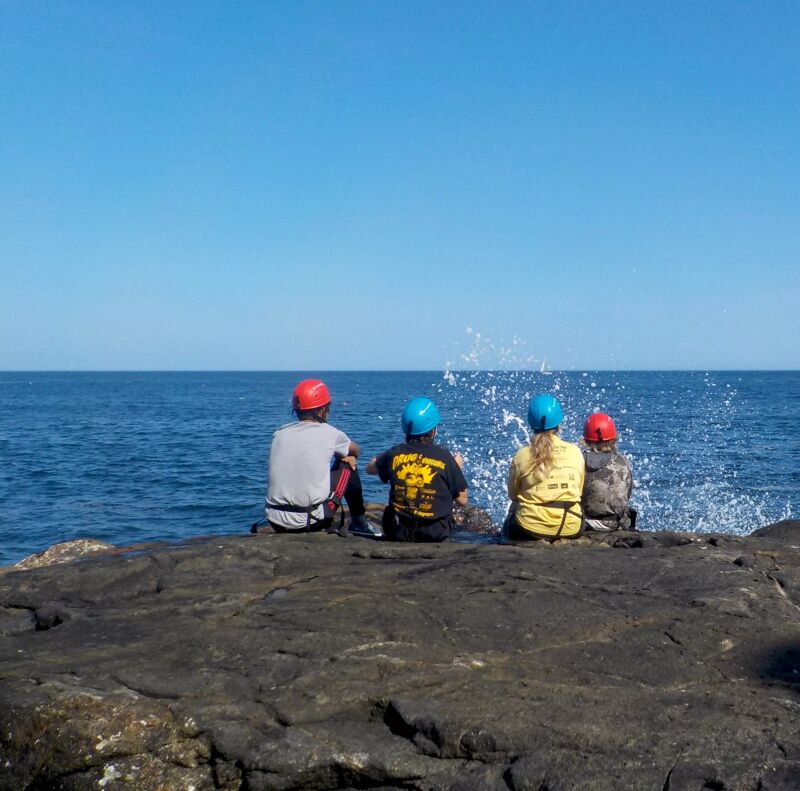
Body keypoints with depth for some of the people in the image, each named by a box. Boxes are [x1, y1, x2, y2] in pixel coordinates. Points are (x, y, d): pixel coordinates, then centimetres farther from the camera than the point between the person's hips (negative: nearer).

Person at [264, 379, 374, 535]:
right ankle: (359, 522, 30)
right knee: (349, 465, 16)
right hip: (311, 521, -4)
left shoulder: (279, 433, 6)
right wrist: (342, 454, 40)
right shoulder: (328, 433, -3)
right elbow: (356, 451, 19)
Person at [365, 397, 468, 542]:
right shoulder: (444, 457, -11)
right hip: (436, 534, -2)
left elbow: (370, 468, 17)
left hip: (399, 532, 2)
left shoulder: (394, 454, -5)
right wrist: (457, 468, 11)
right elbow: (462, 500, -3)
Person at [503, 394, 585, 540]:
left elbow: (512, 494, 6)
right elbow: (579, 491, 8)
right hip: (571, 529, 2)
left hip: (531, 529, -2)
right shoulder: (575, 452, -3)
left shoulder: (522, 456, -8)